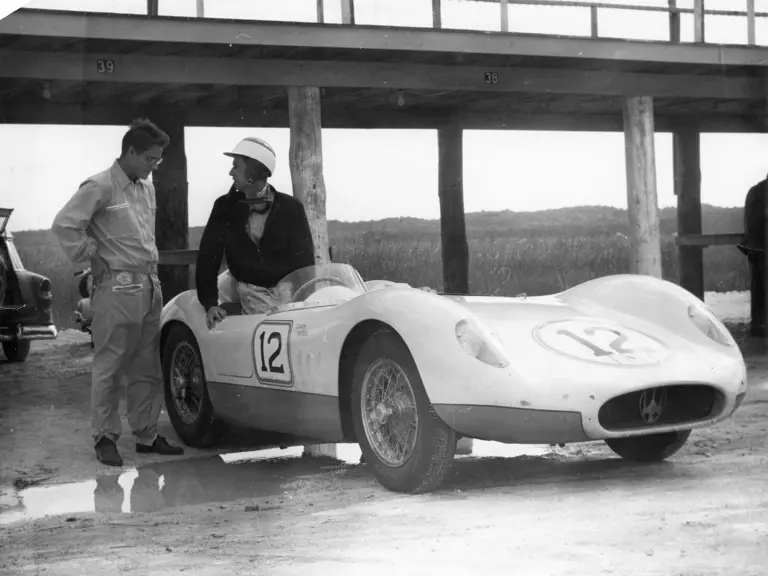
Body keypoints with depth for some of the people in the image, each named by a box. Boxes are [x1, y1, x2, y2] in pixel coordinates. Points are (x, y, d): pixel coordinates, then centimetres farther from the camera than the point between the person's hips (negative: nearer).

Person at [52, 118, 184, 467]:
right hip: (117, 288, -8)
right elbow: (64, 225, -16)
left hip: (150, 286, 8)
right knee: (109, 366, -1)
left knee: (147, 368, 11)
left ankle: (146, 434, 18)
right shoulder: (100, 187, -9)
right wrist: (93, 260, -11)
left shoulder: (147, 189, 15)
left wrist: (152, 272, 16)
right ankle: (105, 437, 6)